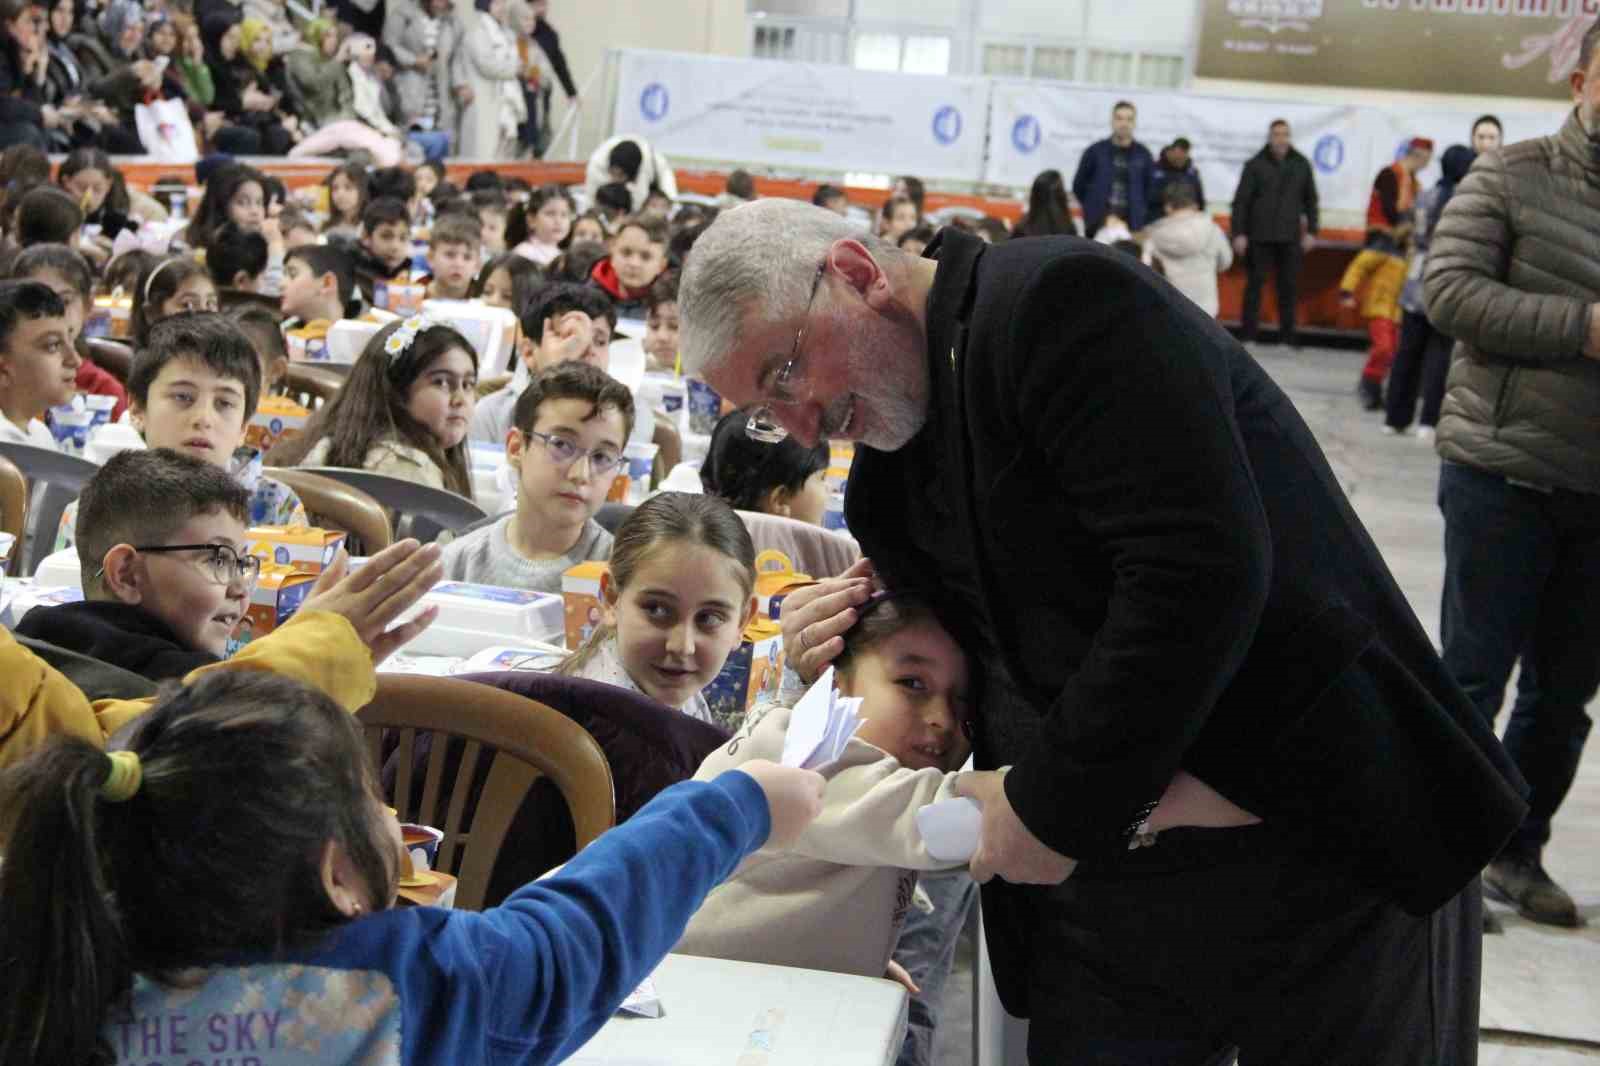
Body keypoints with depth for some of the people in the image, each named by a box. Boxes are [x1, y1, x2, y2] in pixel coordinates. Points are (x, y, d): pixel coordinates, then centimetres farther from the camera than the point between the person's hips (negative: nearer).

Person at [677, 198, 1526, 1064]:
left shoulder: (1061, 300, -17)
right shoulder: (887, 468, 9)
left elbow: (1202, 572, -28)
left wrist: (1055, 809, -19)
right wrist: (844, 657, -1)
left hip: (1335, 858, -7)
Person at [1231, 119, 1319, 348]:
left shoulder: (1301, 164, 10)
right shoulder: (1255, 165, 2)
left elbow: (1311, 200, 14)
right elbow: (1241, 200, 0)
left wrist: (1311, 231, 7)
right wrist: (1238, 233, -7)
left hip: (1291, 237, 2)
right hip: (1260, 236, -2)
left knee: (1289, 286, 2)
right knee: (1255, 283, 0)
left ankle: (1288, 334, 9)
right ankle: (1248, 333, 4)